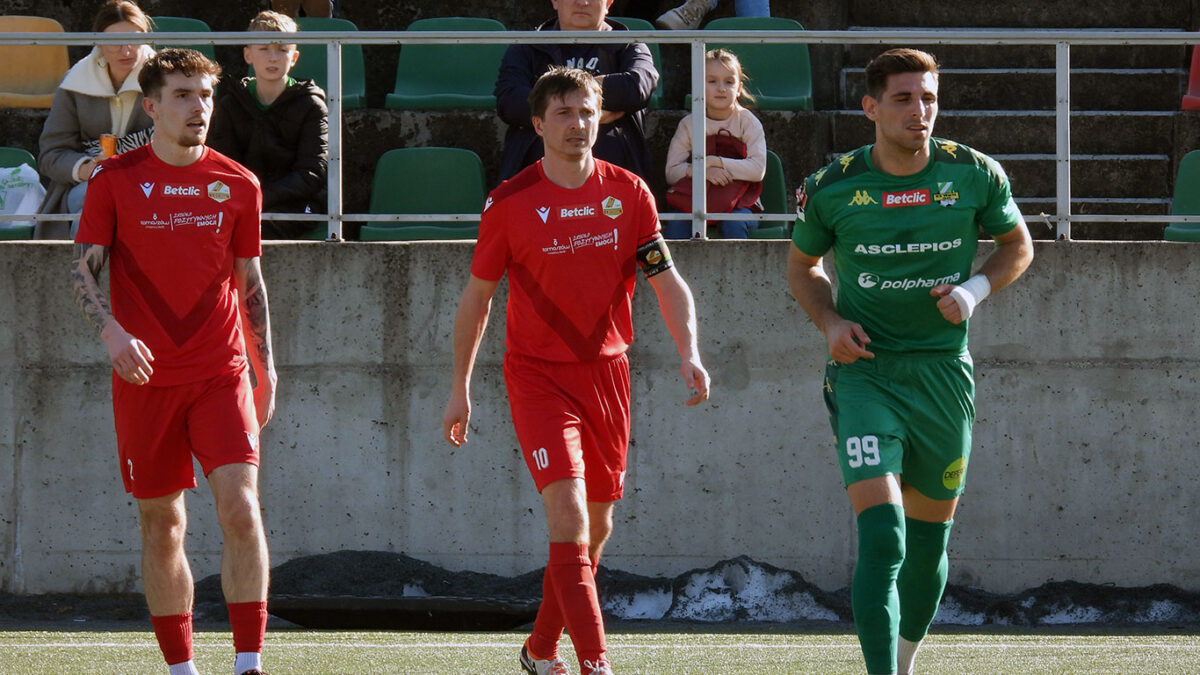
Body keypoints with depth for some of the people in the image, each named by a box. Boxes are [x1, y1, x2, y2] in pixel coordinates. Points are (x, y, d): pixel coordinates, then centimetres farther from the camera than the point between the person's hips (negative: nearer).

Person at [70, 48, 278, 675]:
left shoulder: (238, 185, 6)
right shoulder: (114, 179, 0)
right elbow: (82, 269, 0)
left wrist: (264, 367, 11)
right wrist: (111, 331, -18)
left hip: (221, 375, 0)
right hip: (144, 378, 0)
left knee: (241, 507, -16)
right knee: (161, 525, 6)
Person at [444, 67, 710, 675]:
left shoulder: (629, 193, 1)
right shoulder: (510, 203, -5)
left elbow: (666, 280, 2)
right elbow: (477, 297, 5)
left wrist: (688, 351, -15)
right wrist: (460, 389, 7)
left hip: (606, 369, 4)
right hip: (538, 374, -4)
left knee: (595, 527, 11)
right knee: (568, 513, -18)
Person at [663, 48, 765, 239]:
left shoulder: (747, 122, -1)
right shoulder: (688, 125, 4)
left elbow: (757, 169, -13)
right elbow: (672, 173, -5)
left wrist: (716, 162, -21)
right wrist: (702, 171, -24)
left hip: (739, 203, -1)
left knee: (733, 224, -34)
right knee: (676, 223, -29)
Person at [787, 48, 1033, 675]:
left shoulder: (975, 174, -3)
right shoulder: (831, 188, -5)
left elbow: (1017, 245, 13)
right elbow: (802, 265, 13)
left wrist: (973, 289, -6)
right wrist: (831, 322, -5)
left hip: (943, 372, 2)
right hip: (865, 371, -2)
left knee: (927, 543, 13)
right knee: (882, 537, -19)